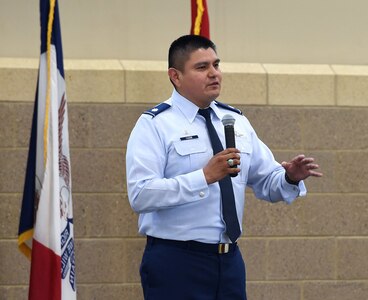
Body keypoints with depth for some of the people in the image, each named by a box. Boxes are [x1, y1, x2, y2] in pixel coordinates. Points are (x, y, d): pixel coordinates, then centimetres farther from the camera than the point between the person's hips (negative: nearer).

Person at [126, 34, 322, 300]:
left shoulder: (237, 121, 14)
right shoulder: (155, 125, -6)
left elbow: (267, 183, 16)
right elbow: (140, 195, -18)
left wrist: (291, 178, -7)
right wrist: (206, 176, -25)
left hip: (229, 259, 6)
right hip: (175, 261, -6)